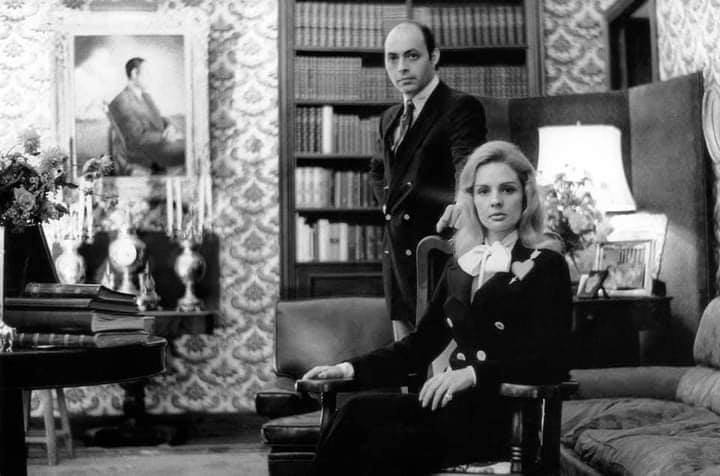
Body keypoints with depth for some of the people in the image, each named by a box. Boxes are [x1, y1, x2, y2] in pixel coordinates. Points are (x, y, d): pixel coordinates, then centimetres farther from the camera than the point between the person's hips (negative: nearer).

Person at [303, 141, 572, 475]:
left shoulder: (545, 268, 1)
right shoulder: (458, 267, 19)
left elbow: (550, 362, -11)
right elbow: (420, 344, 19)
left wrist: (473, 374, -25)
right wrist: (351, 369, 5)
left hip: (507, 414, -5)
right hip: (454, 405, 6)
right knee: (357, 413, -24)